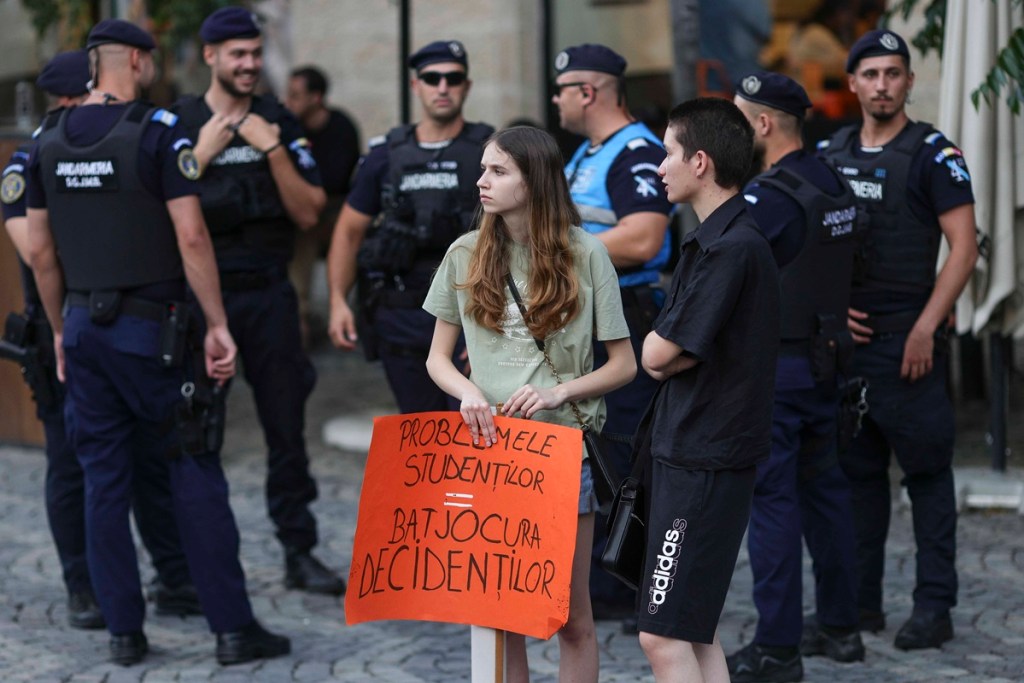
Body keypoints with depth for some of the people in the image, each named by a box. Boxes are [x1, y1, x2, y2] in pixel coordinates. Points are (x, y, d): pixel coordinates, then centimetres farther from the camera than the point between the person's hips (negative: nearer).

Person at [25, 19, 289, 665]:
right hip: (149, 327, -5)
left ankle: (124, 631, 12)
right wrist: (218, 324, -10)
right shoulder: (158, 131, -11)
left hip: (84, 327, 6)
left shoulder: (49, 141, 7)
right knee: (196, 473, 0)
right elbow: (191, 237, -16)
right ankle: (233, 627, 2)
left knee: (104, 480, 10)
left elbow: (40, 249, 10)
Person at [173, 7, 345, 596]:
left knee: (287, 426, 3)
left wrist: (273, 150, -10)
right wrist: (201, 155, -12)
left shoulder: (280, 124, 7)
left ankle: (301, 552, 10)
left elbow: (310, 214, 1)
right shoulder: (175, 124, 2)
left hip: (268, 294, 2)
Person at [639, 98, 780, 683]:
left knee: (664, 635, -9)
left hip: (703, 460, -10)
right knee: (696, 634, 14)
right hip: (696, 454, 10)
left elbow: (656, 353, -16)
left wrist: (663, 346, 4)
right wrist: (673, 353, -3)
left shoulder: (731, 248, -18)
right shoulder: (722, 237, 14)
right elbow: (663, 359, 16)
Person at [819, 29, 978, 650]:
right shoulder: (832, 154, 11)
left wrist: (925, 328, -16)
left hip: (907, 340, -5)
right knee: (857, 470, 10)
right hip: (845, 336, 5)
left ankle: (935, 606, 4)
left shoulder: (933, 154, -5)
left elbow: (964, 247, -10)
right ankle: (861, 600, 17)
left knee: (927, 471, -1)